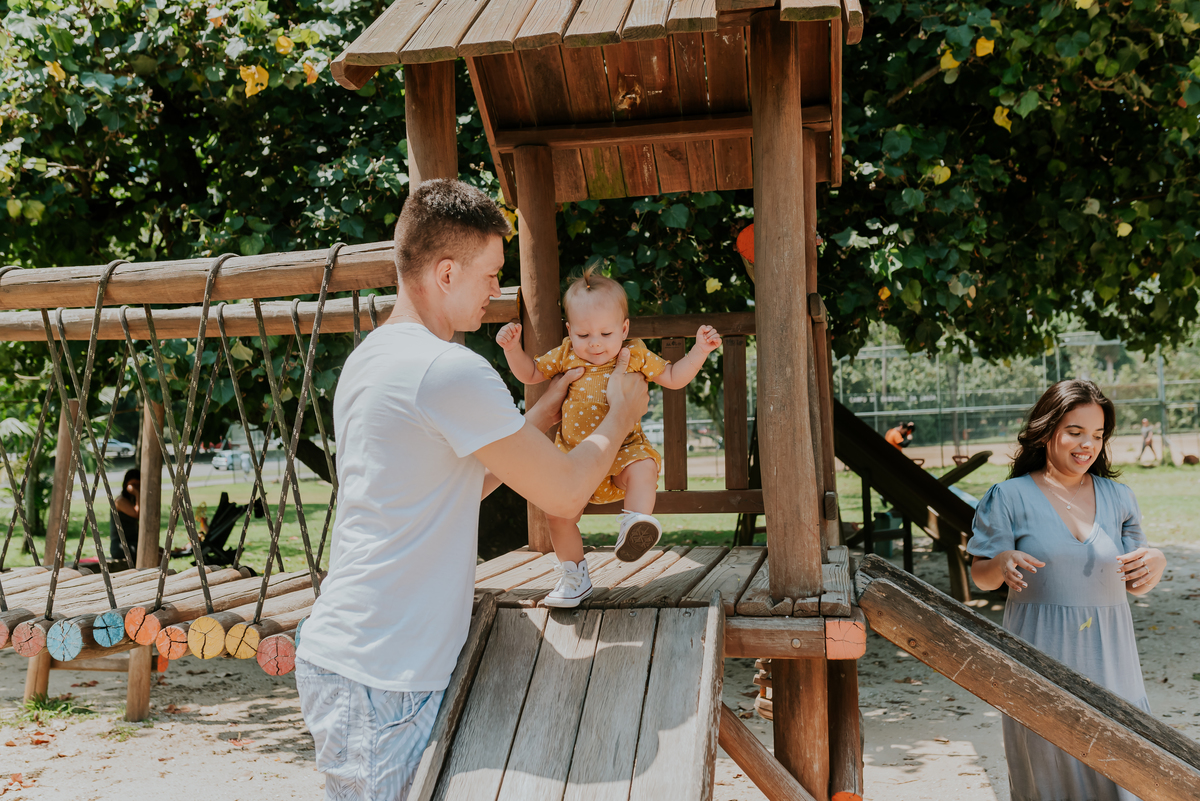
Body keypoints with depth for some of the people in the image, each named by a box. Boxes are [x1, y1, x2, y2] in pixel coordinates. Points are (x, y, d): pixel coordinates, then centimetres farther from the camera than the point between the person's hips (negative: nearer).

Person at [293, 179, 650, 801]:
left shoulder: (369, 358, 13)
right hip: (381, 680, -9)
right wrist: (620, 416, 7)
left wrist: (541, 416, 21)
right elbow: (563, 494, -10)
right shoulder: (449, 370, -18)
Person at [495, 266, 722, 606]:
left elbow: (673, 378, 6)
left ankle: (635, 525, -36)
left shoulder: (636, 355, -2)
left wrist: (699, 351, -6)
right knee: (558, 513, -4)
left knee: (642, 469, -35)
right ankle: (574, 577, 13)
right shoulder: (566, 355, 1)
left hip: (622, 448, -2)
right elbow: (530, 373, 12)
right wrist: (513, 348, -5)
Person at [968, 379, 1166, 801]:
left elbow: (1133, 584, 12)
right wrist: (1003, 563, -23)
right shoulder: (1009, 497, -2)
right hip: (1041, 654, -2)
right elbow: (980, 576, 0)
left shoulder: (1118, 497, 9)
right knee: (1046, 759, 4)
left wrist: (1156, 563, -10)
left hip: (1108, 655, 3)